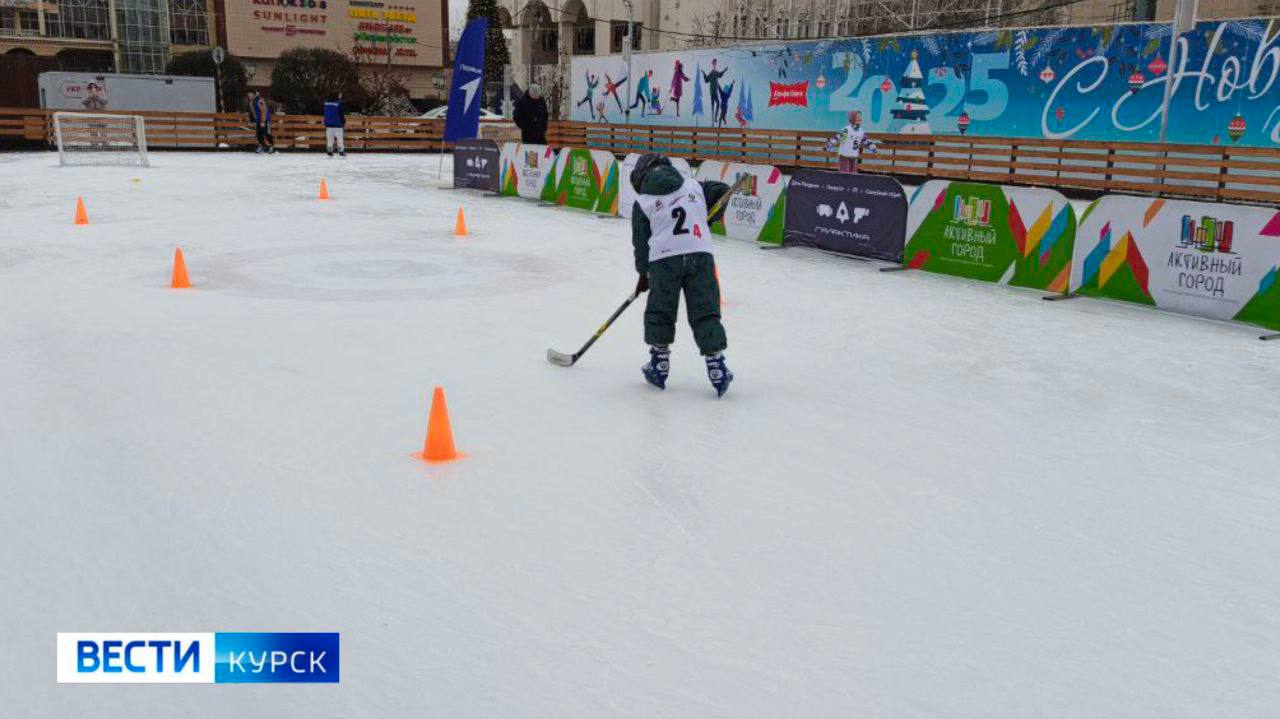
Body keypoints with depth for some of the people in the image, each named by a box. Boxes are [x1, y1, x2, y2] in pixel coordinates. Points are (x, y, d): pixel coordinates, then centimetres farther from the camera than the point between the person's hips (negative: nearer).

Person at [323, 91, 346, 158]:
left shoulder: (326, 102, 7)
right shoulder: (339, 103, -11)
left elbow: (325, 113, 14)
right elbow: (341, 114, -11)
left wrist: (325, 123, 22)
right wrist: (344, 123, -1)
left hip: (328, 124, 5)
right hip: (337, 124, -5)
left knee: (329, 139, 8)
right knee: (340, 138, 0)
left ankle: (329, 152, 6)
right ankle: (341, 152, -3)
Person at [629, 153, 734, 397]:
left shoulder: (642, 201, 10)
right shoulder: (694, 186, 17)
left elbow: (640, 240, 13)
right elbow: (722, 190, 18)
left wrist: (643, 274, 22)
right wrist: (709, 220, 27)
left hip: (664, 261, -1)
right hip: (700, 256, 2)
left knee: (659, 312, 15)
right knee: (705, 313, 6)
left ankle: (659, 364, 20)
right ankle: (715, 365, 2)